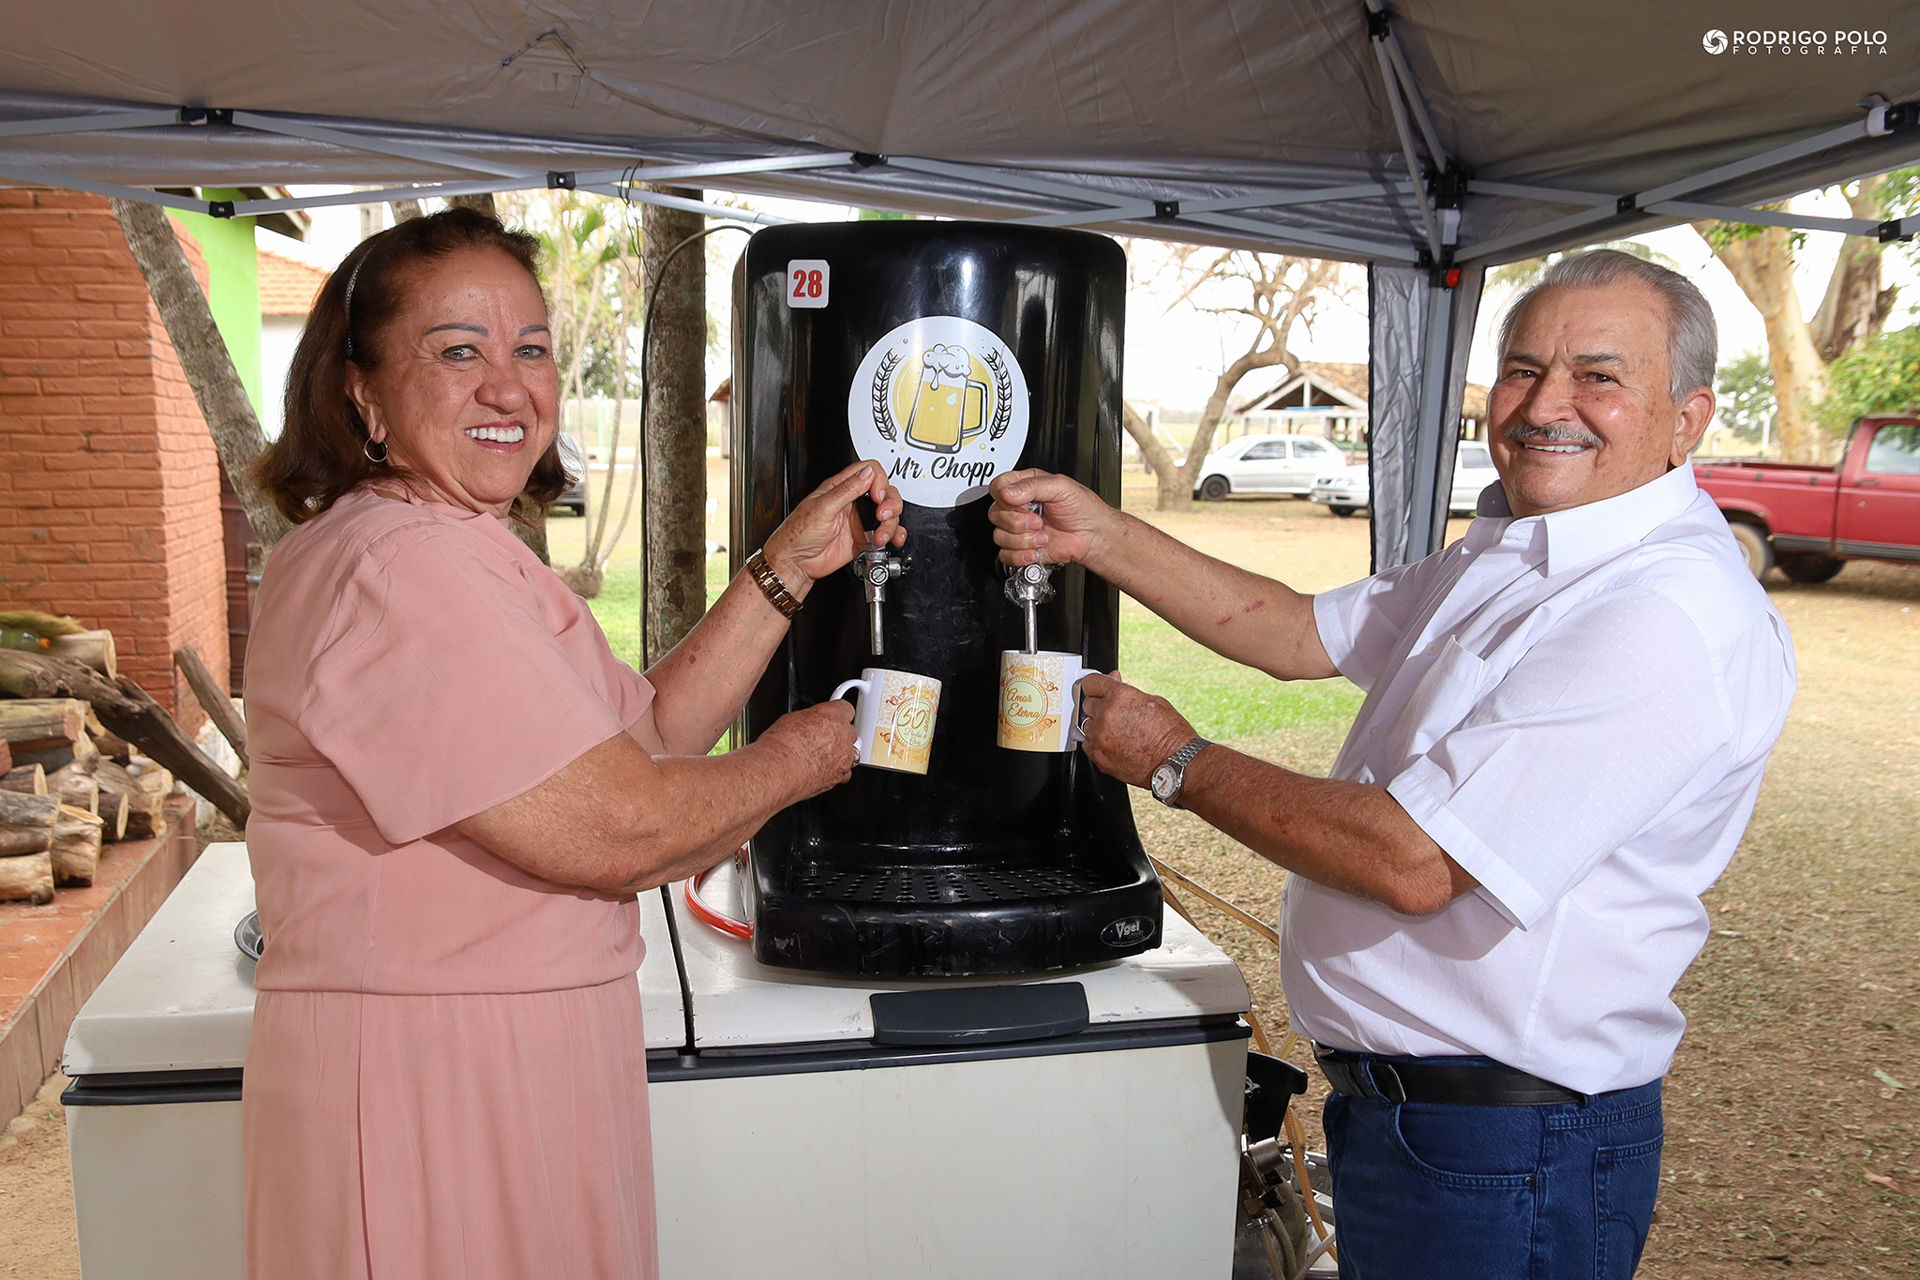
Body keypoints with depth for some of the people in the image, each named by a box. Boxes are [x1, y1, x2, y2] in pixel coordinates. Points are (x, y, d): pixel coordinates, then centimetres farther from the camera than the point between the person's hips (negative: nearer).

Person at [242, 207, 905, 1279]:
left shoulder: (473, 557, 13)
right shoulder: (396, 568, -22)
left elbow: (649, 732, 9)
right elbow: (614, 831, -24)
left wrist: (793, 564, 4)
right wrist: (795, 761, -6)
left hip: (532, 1059, 10)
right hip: (422, 1088, -10)